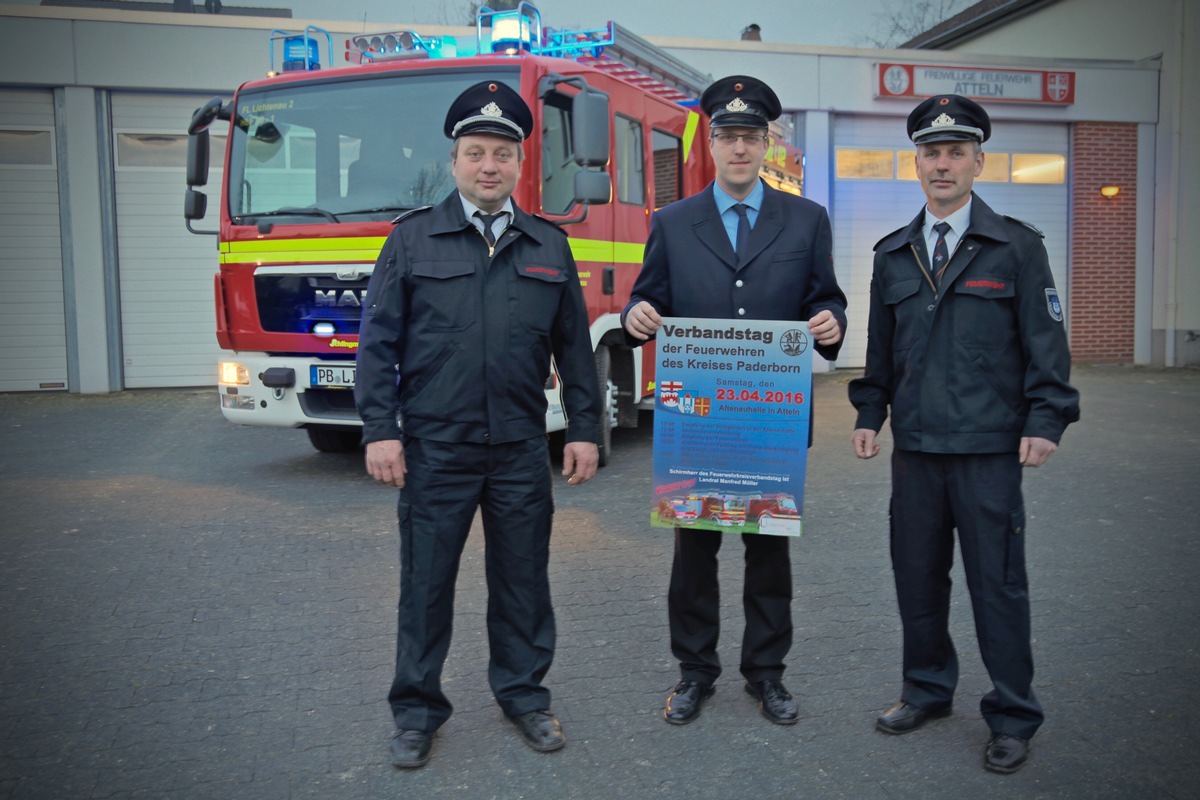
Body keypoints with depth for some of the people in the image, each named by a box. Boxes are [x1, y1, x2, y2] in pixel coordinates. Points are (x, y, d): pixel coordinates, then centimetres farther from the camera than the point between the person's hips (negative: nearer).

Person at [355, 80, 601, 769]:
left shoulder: (550, 246, 8)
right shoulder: (414, 238, 2)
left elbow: (574, 347, 9)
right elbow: (378, 341, -1)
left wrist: (585, 429, 4)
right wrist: (380, 430, -8)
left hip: (522, 450, 2)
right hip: (434, 448, -1)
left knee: (523, 580, 11)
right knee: (425, 583, 8)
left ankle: (525, 695, 29)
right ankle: (418, 711, 23)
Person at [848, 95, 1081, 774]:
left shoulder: (1018, 246, 0)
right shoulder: (893, 255, 11)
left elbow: (1046, 343, -2)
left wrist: (1045, 422, -10)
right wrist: (869, 414, 8)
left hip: (990, 448, -4)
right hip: (914, 444, 4)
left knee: (998, 584, 3)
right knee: (917, 576, 12)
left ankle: (1013, 718, 18)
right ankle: (928, 690, 30)